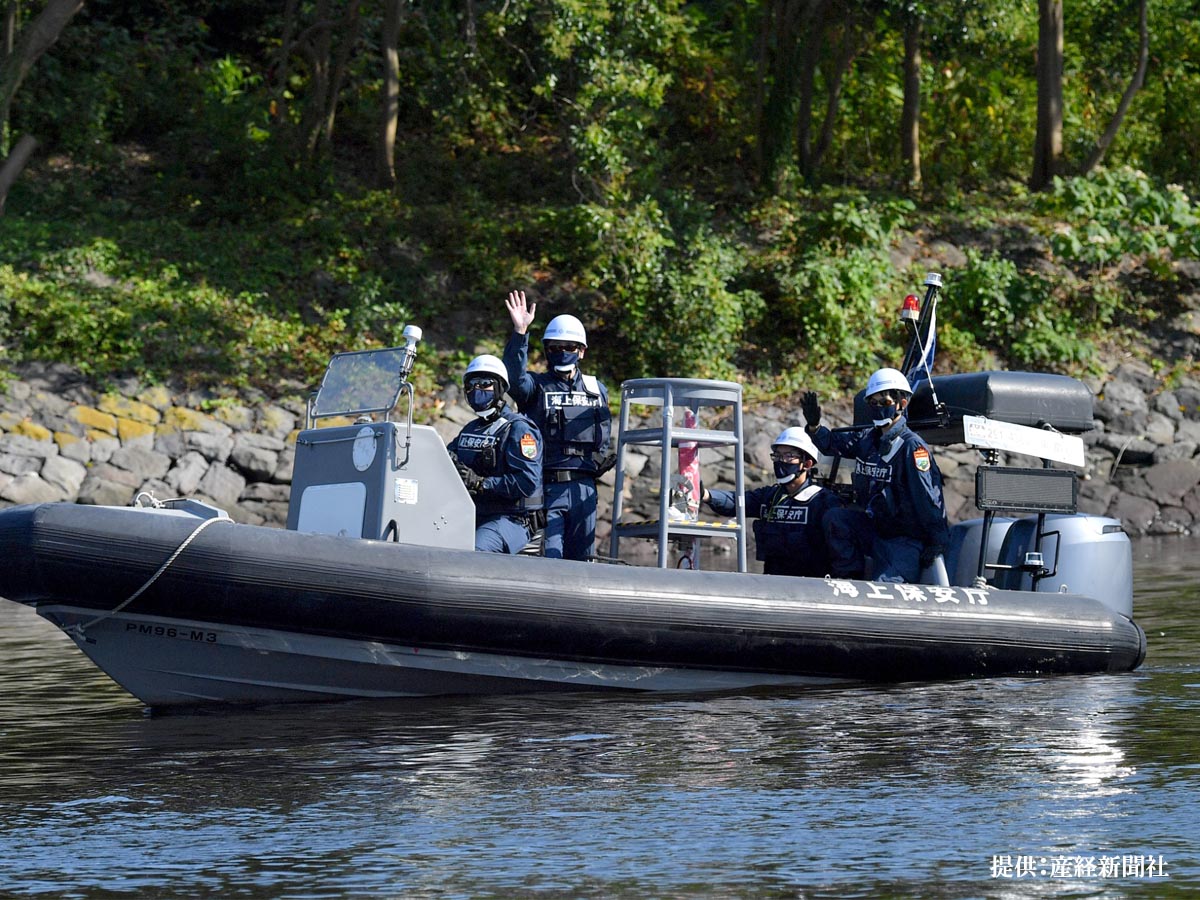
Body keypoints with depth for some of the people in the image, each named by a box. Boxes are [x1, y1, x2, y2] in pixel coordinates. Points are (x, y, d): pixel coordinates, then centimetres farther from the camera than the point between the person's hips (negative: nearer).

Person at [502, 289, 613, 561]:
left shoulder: (597, 390, 16)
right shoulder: (536, 386, 5)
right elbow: (514, 378, -18)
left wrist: (599, 461, 7)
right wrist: (520, 333, -28)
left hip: (584, 487, 3)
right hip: (546, 485, -3)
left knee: (581, 558, 6)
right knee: (549, 559, -12)